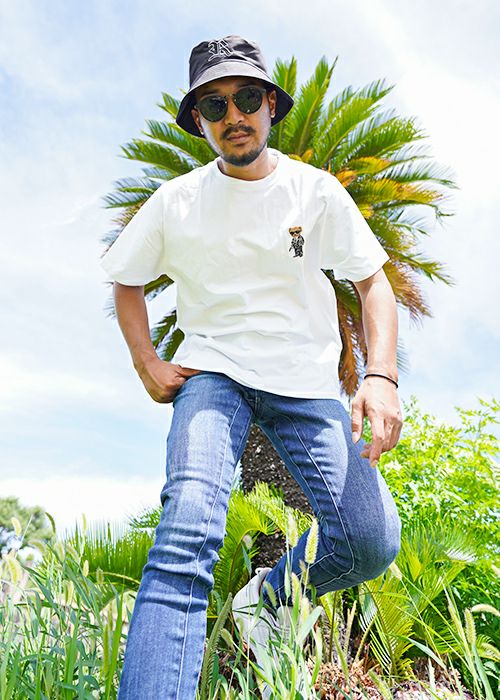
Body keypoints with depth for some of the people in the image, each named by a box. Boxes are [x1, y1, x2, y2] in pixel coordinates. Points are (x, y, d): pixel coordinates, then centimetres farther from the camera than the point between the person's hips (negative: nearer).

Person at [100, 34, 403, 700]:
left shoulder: (316, 190, 1)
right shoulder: (176, 201, 2)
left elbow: (373, 282, 1)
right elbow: (126, 282, 15)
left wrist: (381, 376, -16)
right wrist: (148, 365, 0)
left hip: (306, 382, 1)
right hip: (212, 373, -1)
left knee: (371, 541, -10)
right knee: (187, 527, -27)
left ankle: (268, 594, 20)